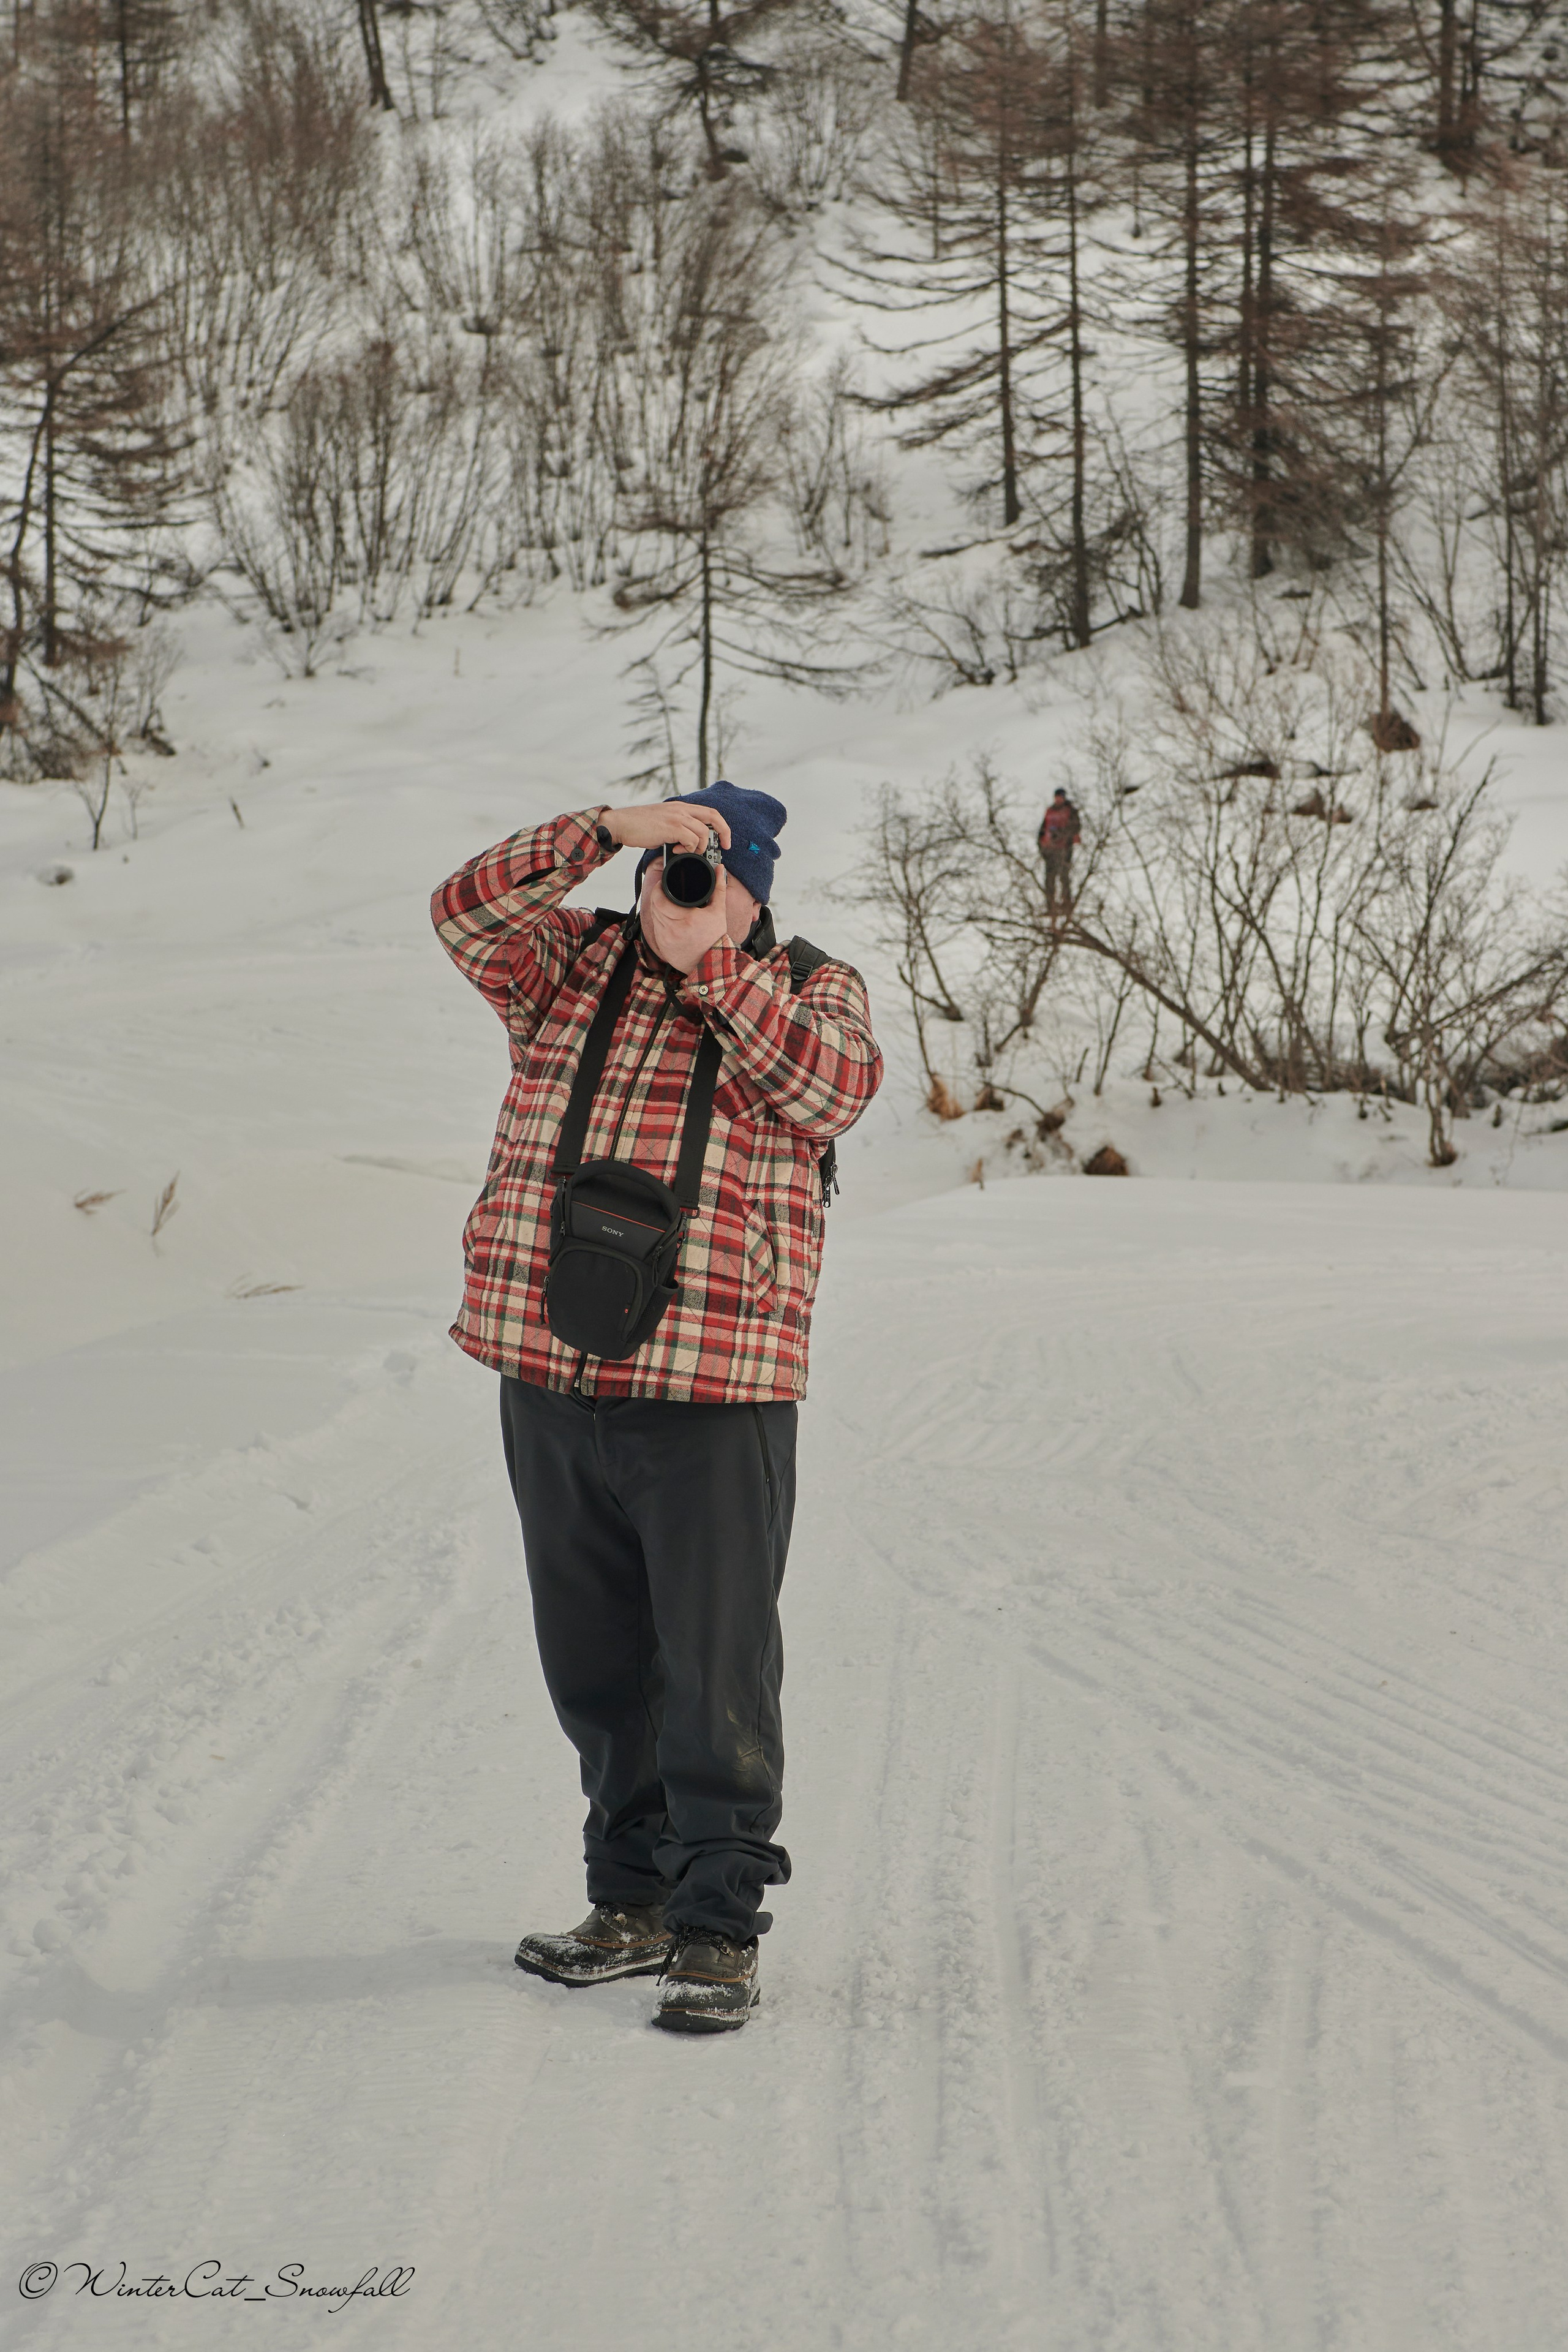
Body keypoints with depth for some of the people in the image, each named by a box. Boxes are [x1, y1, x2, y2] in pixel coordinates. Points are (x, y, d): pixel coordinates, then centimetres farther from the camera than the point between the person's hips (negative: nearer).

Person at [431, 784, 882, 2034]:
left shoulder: (814, 988, 5)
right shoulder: (573, 963, 10)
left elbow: (834, 1087, -14)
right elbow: (469, 907, -6)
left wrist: (714, 966, -14)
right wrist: (608, 828, -15)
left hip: (714, 1402, -4)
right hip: (553, 1382, 4)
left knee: (717, 1674, -3)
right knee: (596, 1666, 13)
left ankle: (719, 1928, 6)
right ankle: (635, 1901, 27)